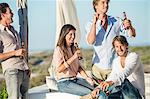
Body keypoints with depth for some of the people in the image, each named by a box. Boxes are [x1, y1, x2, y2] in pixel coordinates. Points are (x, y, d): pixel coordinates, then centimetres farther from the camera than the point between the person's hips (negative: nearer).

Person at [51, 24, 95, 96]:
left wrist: (86, 77, -3)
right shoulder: (58, 50, -9)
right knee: (88, 92, -23)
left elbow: (78, 67, 14)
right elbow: (59, 69, -18)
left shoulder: (73, 49, 14)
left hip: (75, 79, 7)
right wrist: (73, 58, -22)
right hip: (64, 83, -7)